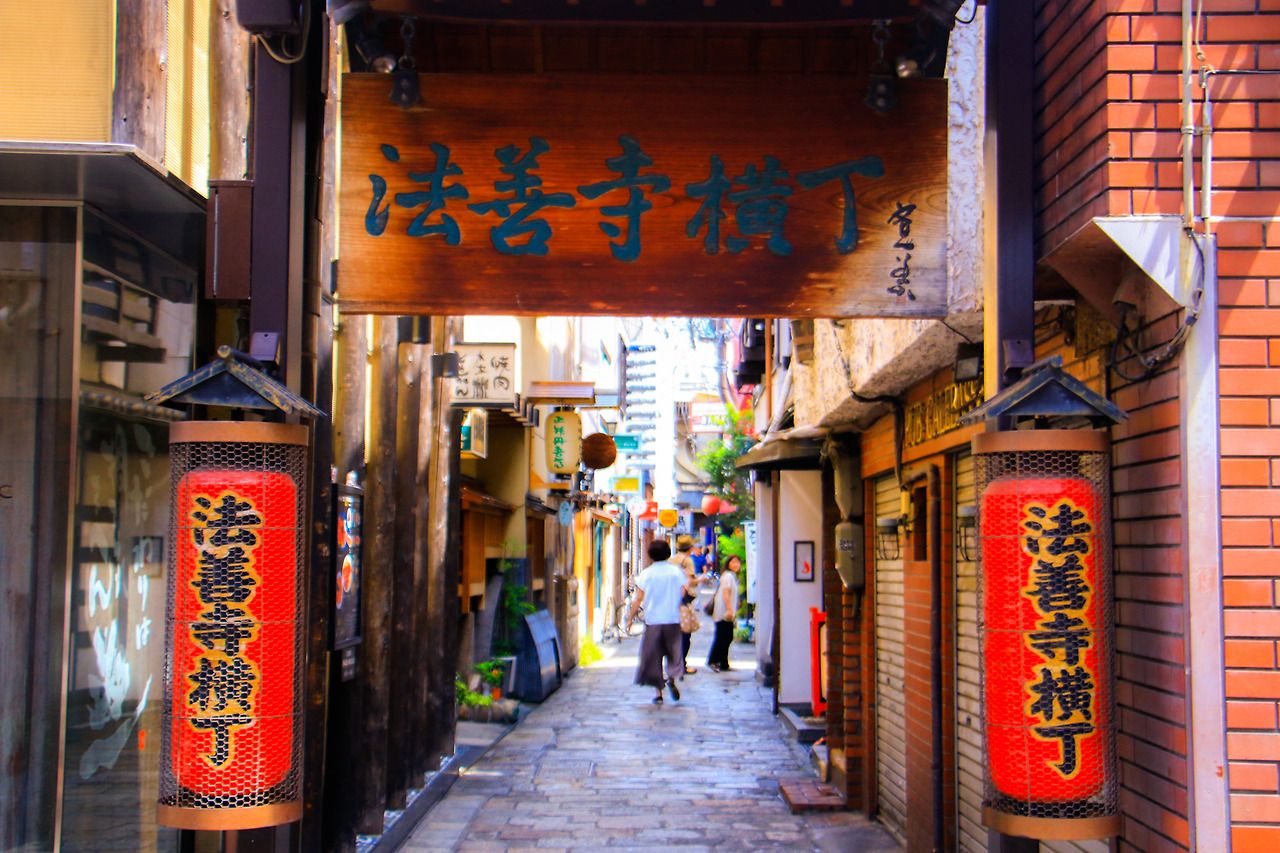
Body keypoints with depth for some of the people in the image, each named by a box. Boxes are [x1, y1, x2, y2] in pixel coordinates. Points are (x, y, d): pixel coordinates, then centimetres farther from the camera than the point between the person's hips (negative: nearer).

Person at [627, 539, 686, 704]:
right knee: (674, 652, 12)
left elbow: (638, 599, -1)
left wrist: (630, 618, 9)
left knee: (653, 656, 6)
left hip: (652, 621, -1)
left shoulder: (646, 574, -1)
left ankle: (659, 692, 3)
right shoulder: (677, 571, 0)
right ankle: (672, 676, -17)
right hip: (673, 620, 1)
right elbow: (683, 595, 1)